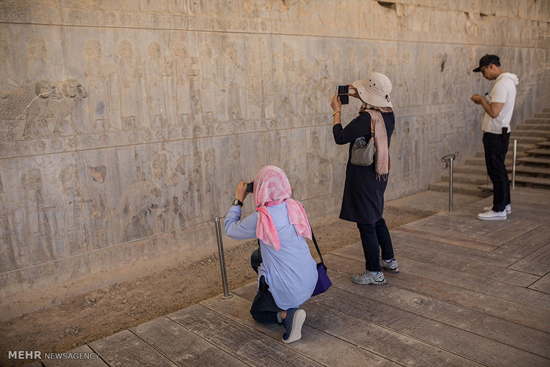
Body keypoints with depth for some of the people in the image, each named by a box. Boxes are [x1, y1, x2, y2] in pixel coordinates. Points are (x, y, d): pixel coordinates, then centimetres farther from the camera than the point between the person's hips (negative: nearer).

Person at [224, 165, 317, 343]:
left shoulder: (260, 218, -21)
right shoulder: (295, 206, -4)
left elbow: (229, 228, -3)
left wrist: (238, 200, 7)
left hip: (287, 287, -6)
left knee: (257, 312, 23)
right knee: (258, 256, 28)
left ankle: (288, 314, -7)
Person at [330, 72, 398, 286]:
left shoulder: (366, 118, -25)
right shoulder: (388, 114, 1)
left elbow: (340, 137, -20)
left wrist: (337, 111, -8)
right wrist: (361, 98, 17)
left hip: (364, 176, -9)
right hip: (381, 173, 9)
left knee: (366, 224, 2)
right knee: (377, 218, 24)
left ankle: (374, 273, 12)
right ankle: (389, 260, 38)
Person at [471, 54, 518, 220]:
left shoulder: (502, 84, -19)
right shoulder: (508, 81, 14)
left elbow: (494, 112, -25)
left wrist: (481, 99, -11)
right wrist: (483, 101, 11)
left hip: (495, 134, -11)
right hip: (501, 132, 11)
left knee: (496, 171, -5)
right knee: (499, 169, 18)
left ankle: (499, 210, 2)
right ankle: (505, 204, 28)